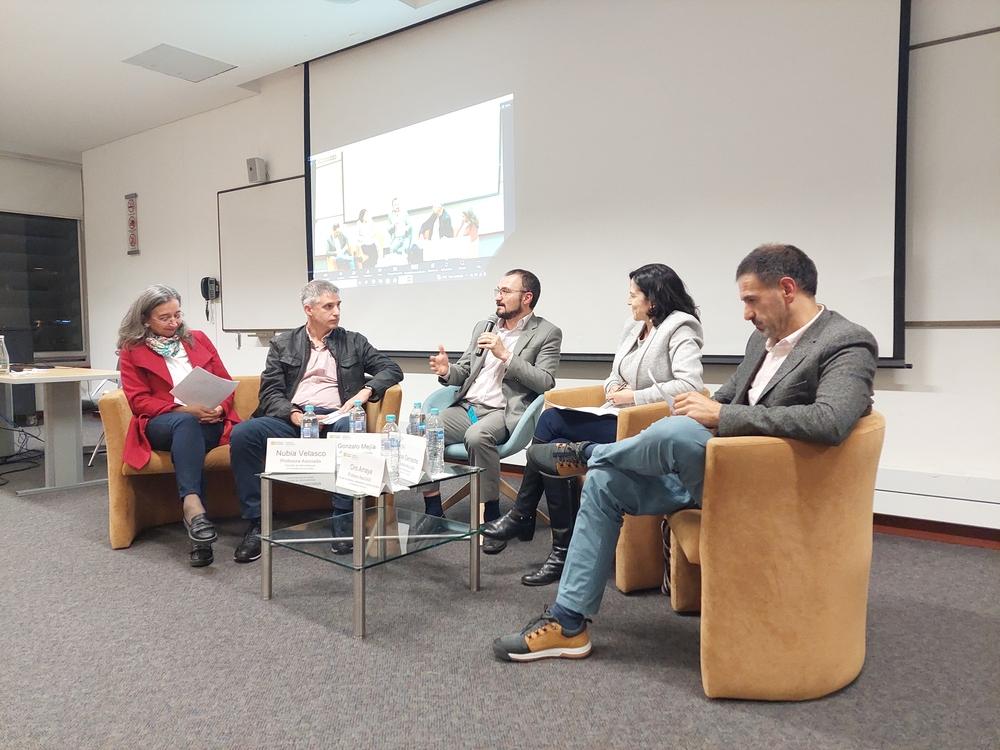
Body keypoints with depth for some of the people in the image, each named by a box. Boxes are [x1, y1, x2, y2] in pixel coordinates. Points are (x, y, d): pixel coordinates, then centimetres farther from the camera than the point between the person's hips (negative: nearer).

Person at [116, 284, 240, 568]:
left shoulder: (198, 339, 18)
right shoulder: (132, 351, 11)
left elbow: (225, 383, 15)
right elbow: (139, 401, 1)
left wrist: (219, 408, -7)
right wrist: (184, 409, -14)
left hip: (207, 422, 2)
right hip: (160, 425, -1)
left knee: (188, 428, -35)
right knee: (185, 423, -37)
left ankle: (191, 507, -45)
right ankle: (194, 507, -53)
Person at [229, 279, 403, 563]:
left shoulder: (354, 342, 17)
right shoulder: (283, 344, 16)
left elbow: (392, 369, 9)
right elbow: (269, 392, 6)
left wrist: (366, 391, -10)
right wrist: (294, 415, -15)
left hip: (335, 418, -1)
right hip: (291, 418, 1)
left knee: (352, 430, -37)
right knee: (242, 434, -27)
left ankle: (343, 521, -24)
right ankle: (255, 523, -16)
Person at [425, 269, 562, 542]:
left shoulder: (547, 333, 3)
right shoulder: (483, 326, 19)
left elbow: (545, 383, -8)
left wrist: (505, 355, -14)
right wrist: (447, 371, -1)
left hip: (503, 412, -5)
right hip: (466, 407, 6)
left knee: (477, 435, -37)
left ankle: (492, 517, -20)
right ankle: (433, 512, -6)